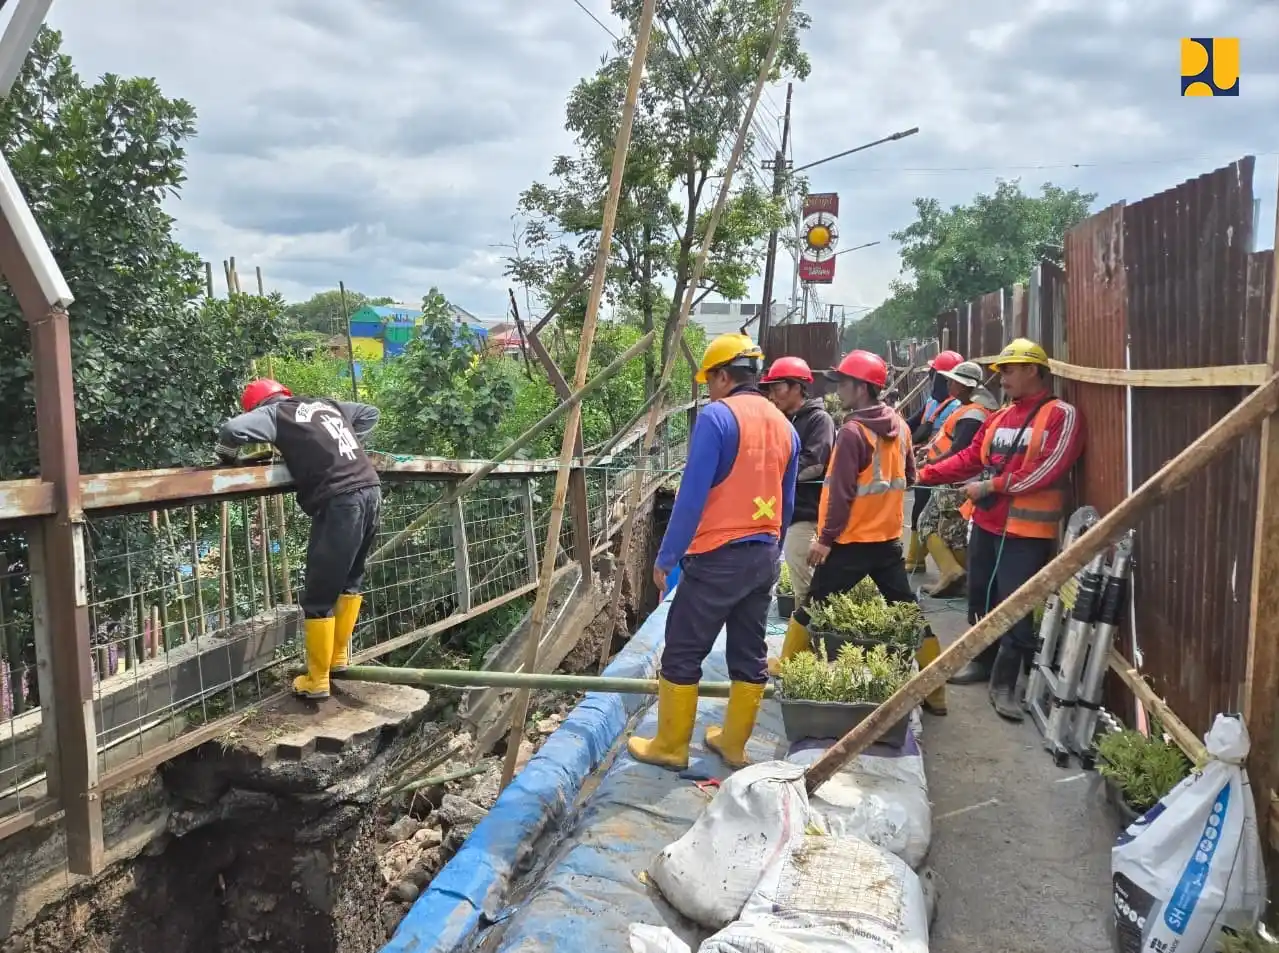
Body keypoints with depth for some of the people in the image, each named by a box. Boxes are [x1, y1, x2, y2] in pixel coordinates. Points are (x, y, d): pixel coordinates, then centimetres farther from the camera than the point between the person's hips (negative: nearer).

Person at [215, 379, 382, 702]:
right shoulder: (327, 404, 24)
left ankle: (317, 681, 14)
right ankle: (339, 657, 37)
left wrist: (226, 456, 10)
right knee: (350, 580, 23)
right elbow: (370, 413, 36)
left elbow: (233, 430, -11)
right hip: (370, 492, 7)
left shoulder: (274, 412, 6)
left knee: (319, 597, 5)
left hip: (340, 502, -7)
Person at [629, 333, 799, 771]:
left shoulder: (716, 417, -13)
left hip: (717, 557, -7)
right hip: (764, 557, 7)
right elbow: (786, 503, 15)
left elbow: (691, 496, -17)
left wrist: (665, 558, -10)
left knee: (682, 654, 5)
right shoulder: (784, 424, 9)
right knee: (749, 655, 14)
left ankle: (670, 746, 15)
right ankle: (733, 742, 26)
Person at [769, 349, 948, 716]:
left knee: (813, 606, 9)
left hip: (852, 541, -7)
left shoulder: (853, 431, -17)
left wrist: (825, 538, -14)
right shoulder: (899, 425, 5)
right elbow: (908, 477, 17)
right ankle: (935, 691, 14)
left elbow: (841, 492, -19)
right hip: (890, 538, 7)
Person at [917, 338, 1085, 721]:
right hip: (986, 523, 7)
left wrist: (992, 486, -18)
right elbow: (970, 457, 10)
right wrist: (925, 473, -1)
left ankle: (1004, 683, 7)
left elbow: (1046, 470, -19)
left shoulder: (1061, 415, -9)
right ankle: (983, 661, 34)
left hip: (1026, 530, -7)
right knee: (981, 597, 17)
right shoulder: (998, 417, 13)